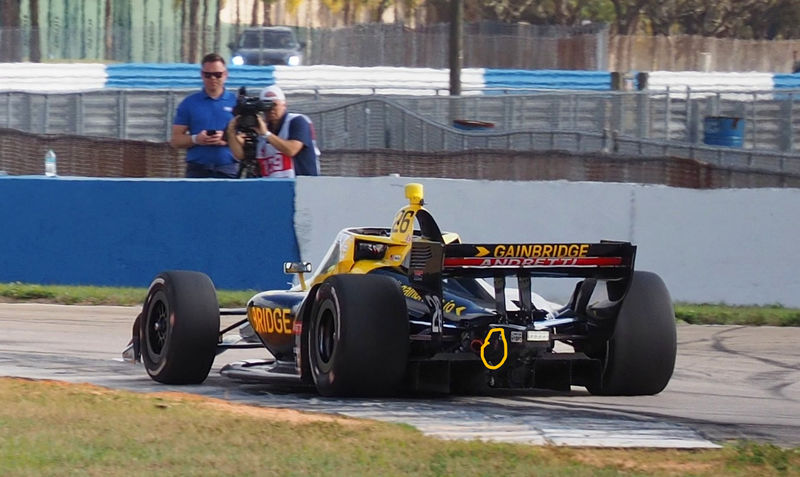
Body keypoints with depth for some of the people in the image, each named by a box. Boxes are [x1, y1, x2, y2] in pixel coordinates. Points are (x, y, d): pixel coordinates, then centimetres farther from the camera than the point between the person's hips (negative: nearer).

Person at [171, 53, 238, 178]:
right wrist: (195, 139, -11)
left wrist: (226, 139, -12)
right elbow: (175, 140, 9)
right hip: (197, 169, 0)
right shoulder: (189, 103, 10)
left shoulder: (236, 102, 9)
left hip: (229, 171, 0)